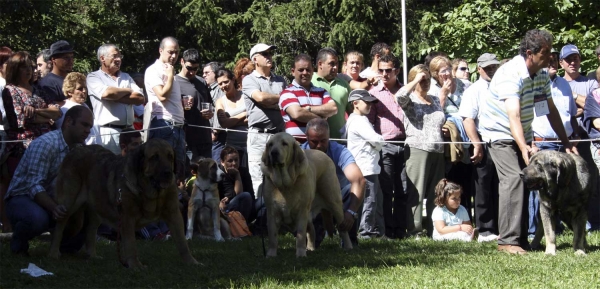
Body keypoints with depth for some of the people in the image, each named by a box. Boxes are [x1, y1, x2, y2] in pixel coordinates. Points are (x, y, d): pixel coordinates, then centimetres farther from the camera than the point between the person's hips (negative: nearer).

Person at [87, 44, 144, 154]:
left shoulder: (126, 77, 20)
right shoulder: (93, 77, 5)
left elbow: (140, 98, 6)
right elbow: (106, 93, -16)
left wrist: (115, 97, -5)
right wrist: (128, 91, 2)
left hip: (128, 130, 5)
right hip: (107, 131, -5)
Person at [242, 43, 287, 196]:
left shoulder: (281, 81, 20)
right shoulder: (249, 80, 6)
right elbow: (260, 97, -12)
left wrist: (270, 102, -4)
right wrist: (281, 98, 3)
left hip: (279, 134, 4)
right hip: (259, 135, -4)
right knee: (259, 180, -6)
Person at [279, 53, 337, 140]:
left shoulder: (321, 91, 18)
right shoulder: (288, 93, 3)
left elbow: (333, 109, 1)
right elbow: (297, 113, -15)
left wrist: (308, 109, -8)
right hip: (297, 142, -4)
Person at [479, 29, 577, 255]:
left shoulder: (542, 75, -3)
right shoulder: (511, 74, -28)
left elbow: (551, 110, 6)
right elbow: (513, 115, -38)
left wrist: (566, 143, 3)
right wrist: (524, 148, -50)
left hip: (523, 135, 8)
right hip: (500, 133, -8)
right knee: (513, 179, -22)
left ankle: (521, 238, 11)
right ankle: (508, 240, -25)